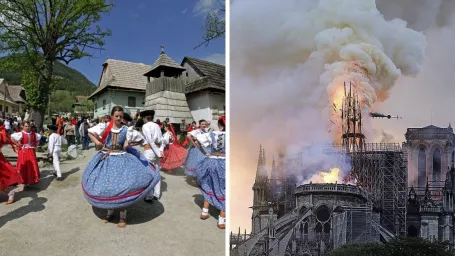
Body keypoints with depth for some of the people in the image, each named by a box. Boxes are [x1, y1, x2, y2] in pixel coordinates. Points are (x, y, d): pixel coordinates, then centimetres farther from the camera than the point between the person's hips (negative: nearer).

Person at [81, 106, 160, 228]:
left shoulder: (126, 130, -5)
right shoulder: (104, 127, -2)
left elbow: (140, 139, 6)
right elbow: (90, 132, 14)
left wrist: (128, 144, -3)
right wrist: (96, 142, -1)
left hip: (121, 159, -2)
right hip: (105, 160, 2)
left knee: (121, 187, -6)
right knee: (105, 186, 10)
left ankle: (123, 215, 10)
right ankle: (110, 211, 33)